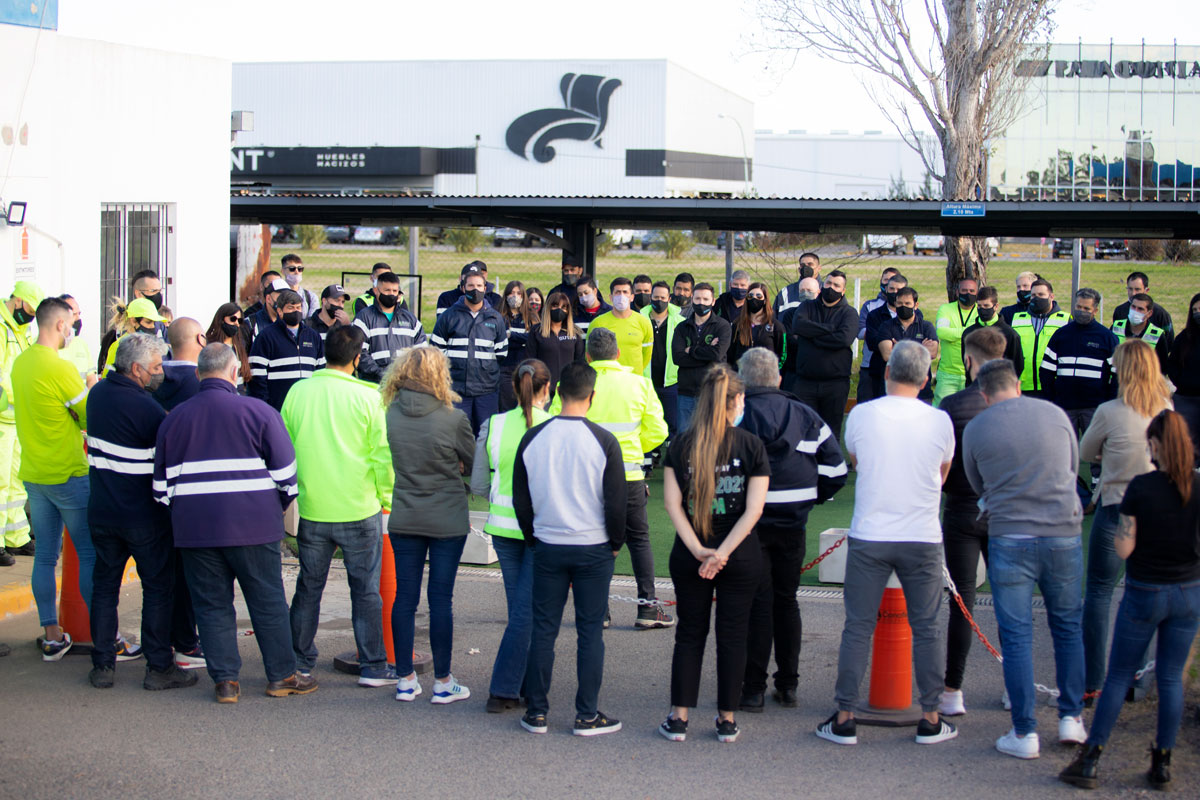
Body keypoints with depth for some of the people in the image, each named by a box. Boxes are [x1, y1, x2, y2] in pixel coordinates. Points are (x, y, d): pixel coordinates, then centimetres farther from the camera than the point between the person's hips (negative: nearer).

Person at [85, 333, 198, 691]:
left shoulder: (98, 393, 3)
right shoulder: (143, 407, -20)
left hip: (101, 510, 7)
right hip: (142, 515, -6)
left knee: (104, 585, 14)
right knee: (158, 587, 5)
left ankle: (103, 665, 16)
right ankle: (159, 667, 7)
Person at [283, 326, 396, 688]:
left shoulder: (298, 392, -2)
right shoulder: (367, 397, -11)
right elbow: (382, 454, -8)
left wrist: (292, 491, 19)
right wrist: (387, 496, 6)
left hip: (313, 509, 3)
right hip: (360, 509, -3)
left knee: (309, 586, 14)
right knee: (365, 589, 6)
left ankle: (301, 661, 22)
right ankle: (373, 666, 10)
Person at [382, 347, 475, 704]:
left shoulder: (392, 414, -5)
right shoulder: (453, 418, -15)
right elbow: (473, 463, -1)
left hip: (404, 519, 3)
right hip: (446, 521, -3)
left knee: (404, 597, 10)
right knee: (440, 598, 3)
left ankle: (405, 680, 17)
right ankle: (442, 682, 11)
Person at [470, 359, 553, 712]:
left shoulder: (493, 426, -4)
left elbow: (478, 486, 3)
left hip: (503, 525, 4)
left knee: (520, 606, 16)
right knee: (527, 610, 2)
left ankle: (525, 685, 21)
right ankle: (503, 690, 1)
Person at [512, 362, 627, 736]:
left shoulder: (532, 438, -2)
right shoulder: (603, 441, -11)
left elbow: (520, 499, 6)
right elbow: (617, 501, -7)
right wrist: (616, 542, 8)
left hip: (547, 547, 2)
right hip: (594, 549, -2)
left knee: (543, 629, 9)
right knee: (590, 631, 5)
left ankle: (537, 712, 13)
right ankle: (587, 715, 8)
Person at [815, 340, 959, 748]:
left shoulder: (861, 415, -5)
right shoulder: (939, 421, -4)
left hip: (869, 535, 0)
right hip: (923, 538, 0)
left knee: (858, 627, 6)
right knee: (925, 629, 10)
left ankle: (844, 718, 8)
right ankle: (930, 719, 14)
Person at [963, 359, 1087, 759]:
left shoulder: (975, 429, -1)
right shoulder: (1054, 414, 3)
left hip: (1009, 539, -2)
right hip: (1064, 533, 2)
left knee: (1016, 635, 3)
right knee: (1068, 625, 17)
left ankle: (1024, 733, 3)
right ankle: (1071, 717, 20)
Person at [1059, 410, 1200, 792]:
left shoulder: (1141, 487, -14)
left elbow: (1123, 549, -12)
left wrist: (1123, 519, 5)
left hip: (1144, 592, -2)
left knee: (1119, 676, 6)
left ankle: (1090, 760, 5)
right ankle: (1162, 764, 13)